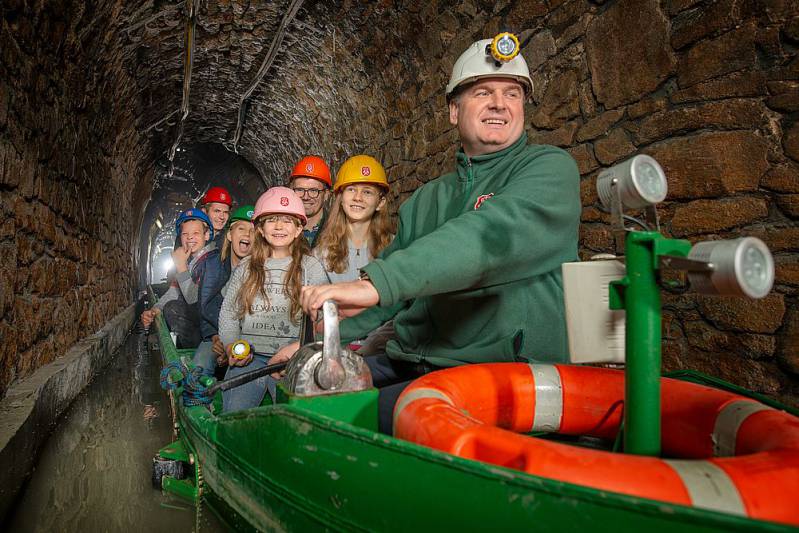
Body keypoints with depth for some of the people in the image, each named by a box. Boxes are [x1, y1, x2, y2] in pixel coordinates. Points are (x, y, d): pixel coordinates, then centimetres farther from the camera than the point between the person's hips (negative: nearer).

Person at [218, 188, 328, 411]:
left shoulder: (311, 267, 4)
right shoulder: (246, 267, 14)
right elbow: (228, 311, 18)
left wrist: (298, 347, -17)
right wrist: (230, 344, 2)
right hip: (248, 357, 3)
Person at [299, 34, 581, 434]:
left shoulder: (550, 168, -2)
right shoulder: (427, 199, 18)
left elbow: (491, 236, -22)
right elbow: (391, 279, 20)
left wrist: (376, 283, -33)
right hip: (408, 363, 6)